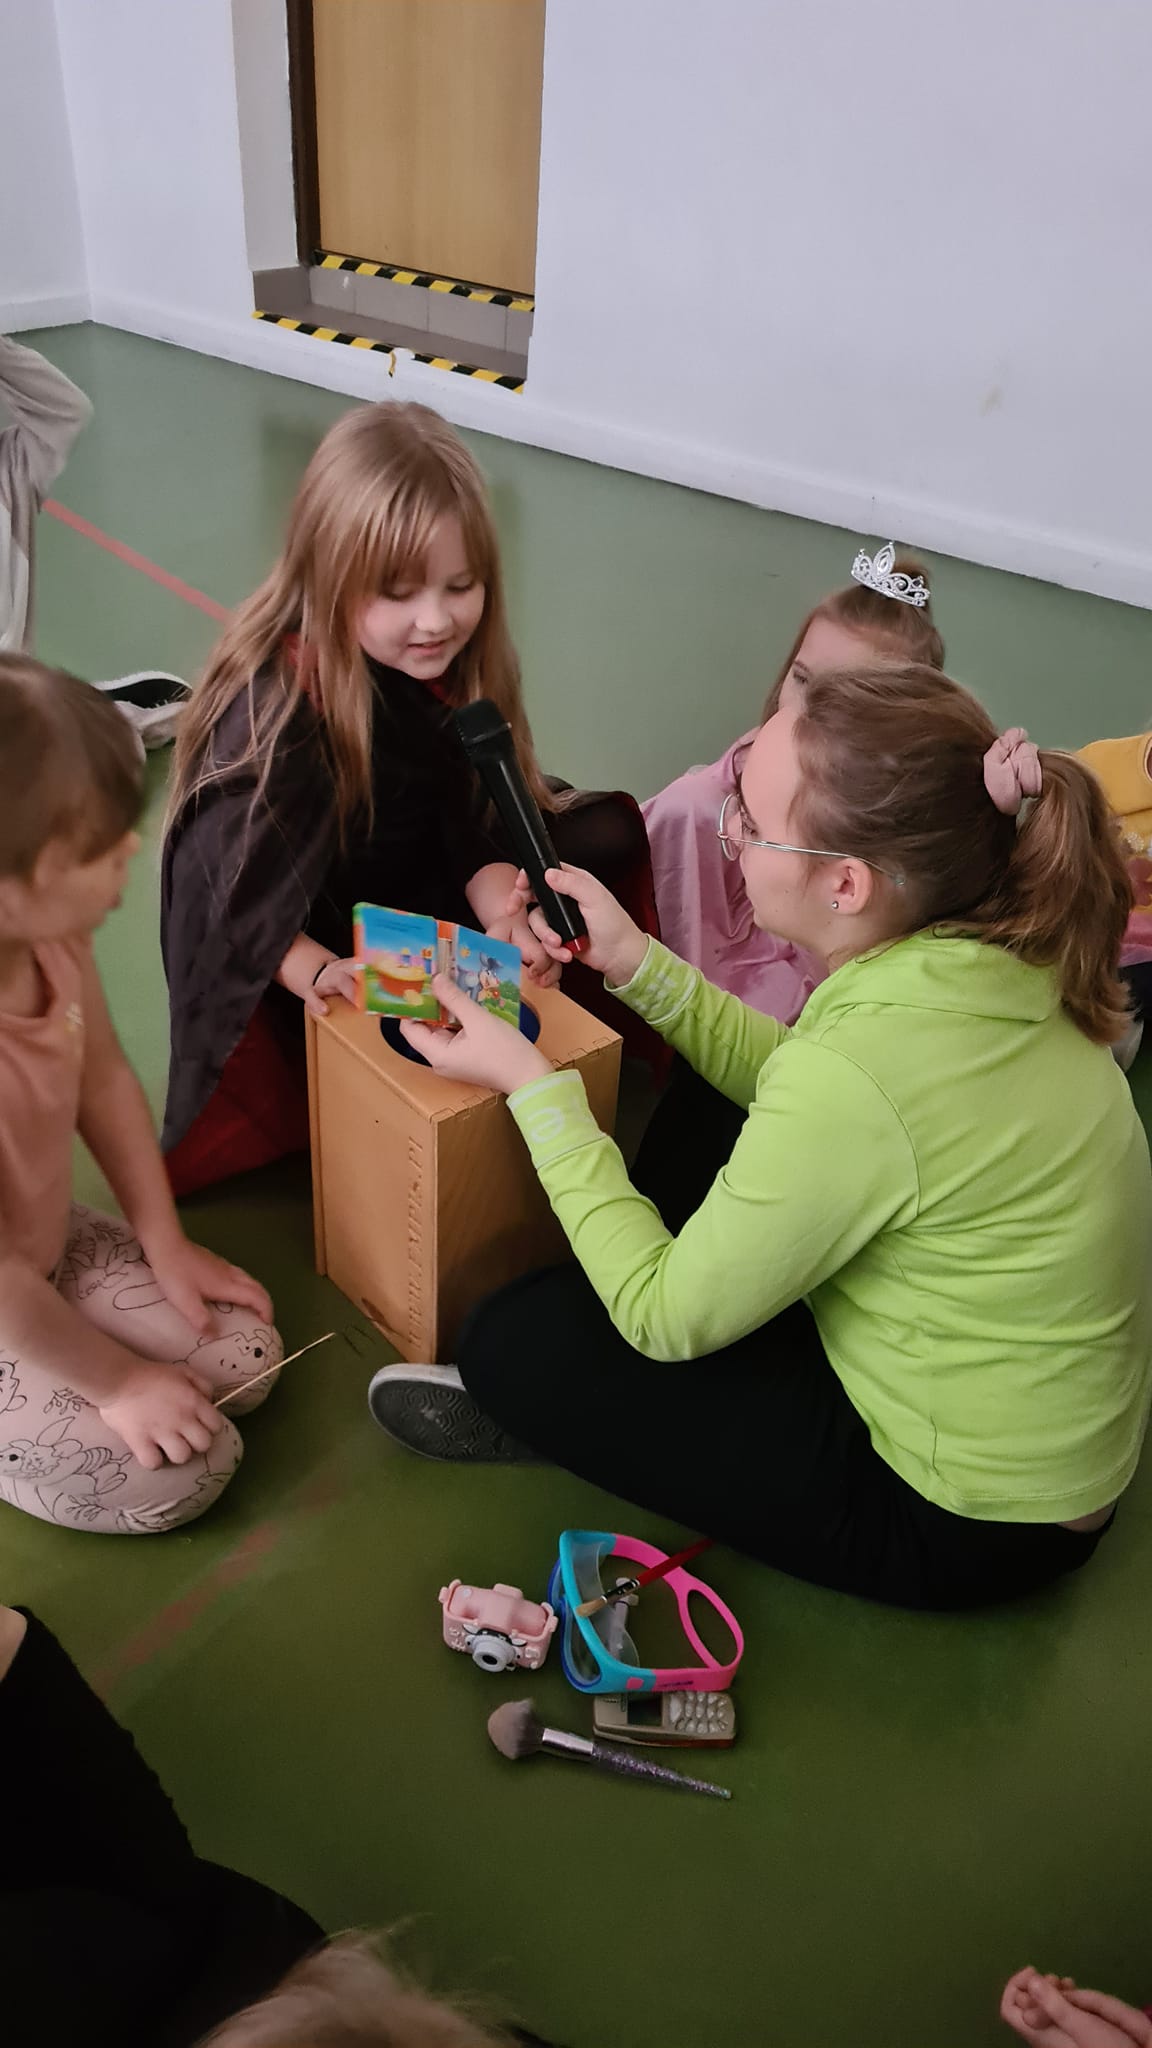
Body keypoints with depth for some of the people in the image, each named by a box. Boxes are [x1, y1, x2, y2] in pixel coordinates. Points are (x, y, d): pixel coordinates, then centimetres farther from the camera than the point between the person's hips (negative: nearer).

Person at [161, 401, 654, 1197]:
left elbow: (479, 832, -8)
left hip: (422, 913, 6)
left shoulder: (459, 669, -11)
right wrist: (319, 974, -38)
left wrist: (508, 915, -28)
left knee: (614, 832, -4)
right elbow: (241, 897, -23)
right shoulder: (277, 705, -28)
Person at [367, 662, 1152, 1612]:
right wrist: (632, 960, -3)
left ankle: (528, 1417, 25)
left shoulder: (861, 1070, -36)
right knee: (703, 1151, 20)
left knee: (515, 1345, -8)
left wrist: (531, 1083, -17)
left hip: (968, 1526, -8)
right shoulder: (996, 954, -11)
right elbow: (781, 1077, 7)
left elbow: (667, 1319, -22)